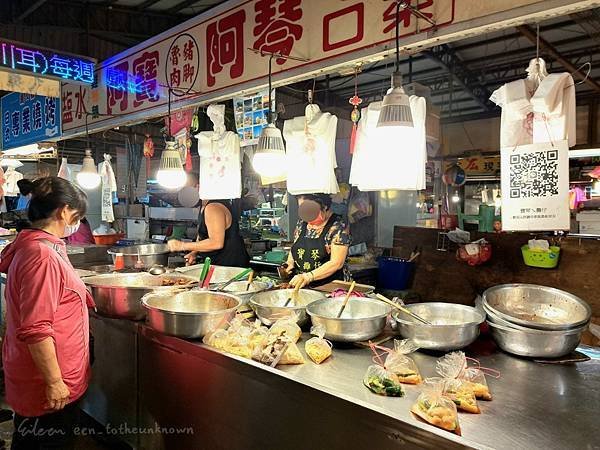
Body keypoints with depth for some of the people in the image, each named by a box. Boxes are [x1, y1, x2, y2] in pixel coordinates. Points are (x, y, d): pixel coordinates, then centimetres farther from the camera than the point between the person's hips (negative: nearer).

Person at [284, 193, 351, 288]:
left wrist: (308, 277, -25)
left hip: (331, 288, -6)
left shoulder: (338, 227, -9)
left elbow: (336, 263, -16)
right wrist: (290, 262, 1)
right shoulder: (302, 223, 9)